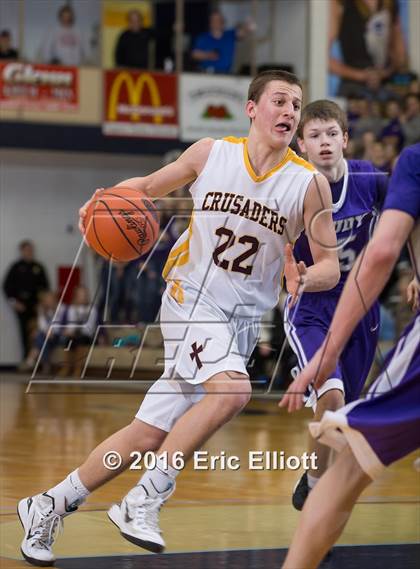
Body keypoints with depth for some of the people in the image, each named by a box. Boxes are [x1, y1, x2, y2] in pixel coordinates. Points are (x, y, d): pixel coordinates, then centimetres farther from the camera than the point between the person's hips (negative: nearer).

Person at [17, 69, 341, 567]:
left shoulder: (310, 184, -3)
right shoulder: (210, 153, -1)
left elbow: (330, 267, 0)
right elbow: (148, 187, 14)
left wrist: (304, 278, -23)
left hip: (242, 320, 3)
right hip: (191, 296, -2)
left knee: (148, 436, 1)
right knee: (232, 389, -31)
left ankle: (49, 507, 18)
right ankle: (143, 502, -21)